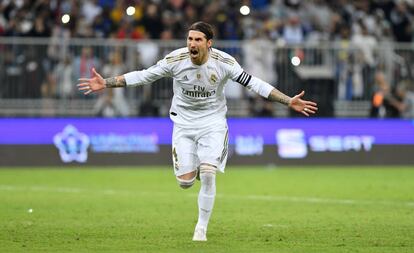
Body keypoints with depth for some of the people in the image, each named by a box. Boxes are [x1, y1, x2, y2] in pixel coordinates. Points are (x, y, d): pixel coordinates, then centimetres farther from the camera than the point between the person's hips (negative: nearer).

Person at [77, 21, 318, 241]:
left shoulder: (224, 62, -16)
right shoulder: (175, 60, -14)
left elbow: (253, 83, -12)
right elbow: (143, 76, -7)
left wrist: (289, 101, -17)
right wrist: (106, 83, -12)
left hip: (213, 121, -1)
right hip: (183, 121, 1)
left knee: (208, 175, -18)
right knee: (185, 181, -6)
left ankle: (202, 228, -1)